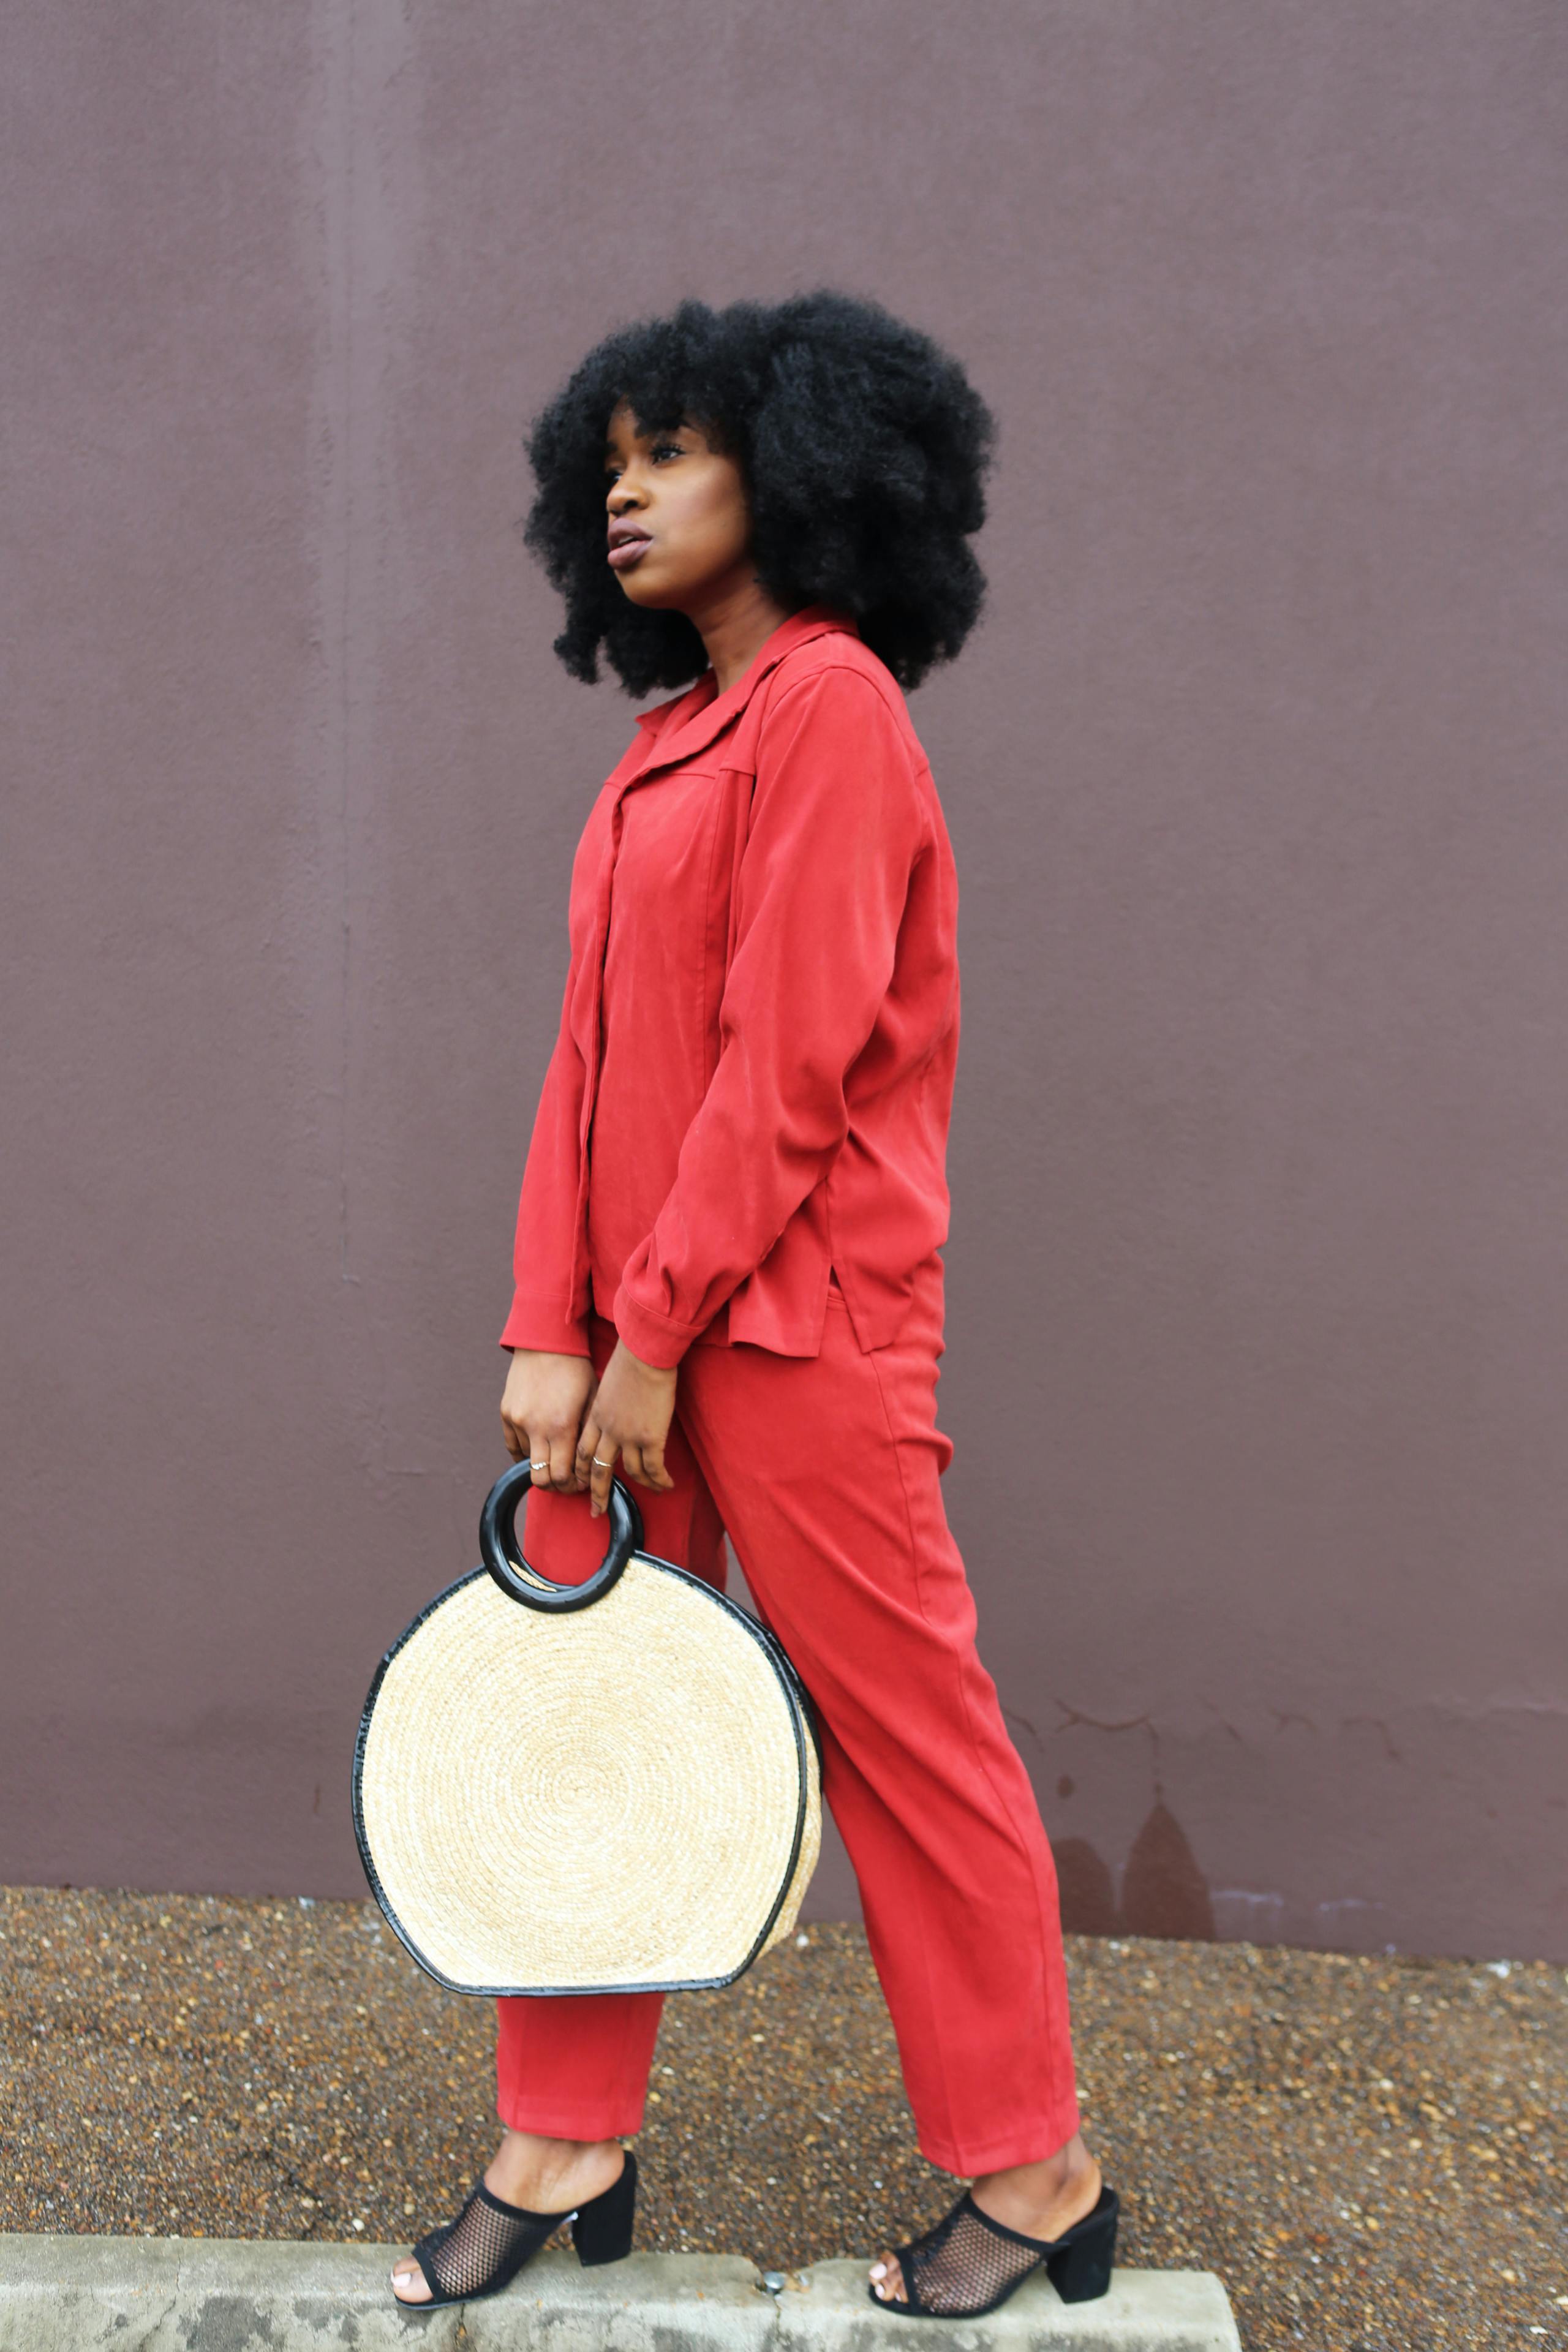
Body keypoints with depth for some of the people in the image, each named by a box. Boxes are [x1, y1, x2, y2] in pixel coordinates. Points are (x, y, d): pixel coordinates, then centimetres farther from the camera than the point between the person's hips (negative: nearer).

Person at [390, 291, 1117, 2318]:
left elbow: (791, 1060, -17)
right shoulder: (667, 744, 17)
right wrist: (552, 1328, 2)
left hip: (793, 1326, -9)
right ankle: (565, 2150, 27)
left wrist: (657, 1328, -14)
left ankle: (1034, 2179, 21)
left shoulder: (829, 701, -9)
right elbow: (593, 1050, 10)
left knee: (903, 1735, 3)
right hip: (633, 1317, 9)